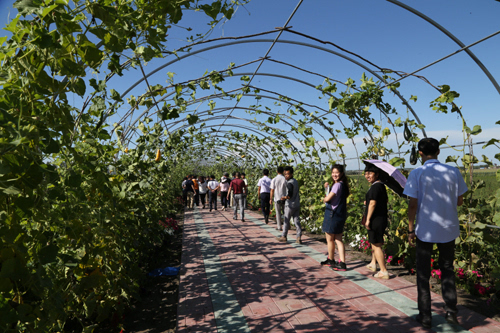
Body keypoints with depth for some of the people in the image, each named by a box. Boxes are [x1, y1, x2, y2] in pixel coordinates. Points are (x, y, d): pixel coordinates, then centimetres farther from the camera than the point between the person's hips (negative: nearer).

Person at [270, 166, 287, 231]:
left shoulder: (274, 180, -7)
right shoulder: (285, 179, -6)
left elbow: (272, 190, -5)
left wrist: (271, 199, 3)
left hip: (277, 199, -1)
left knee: (278, 213, 7)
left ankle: (279, 227, 11)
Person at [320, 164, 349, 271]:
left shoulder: (338, 185, -19)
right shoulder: (343, 184, 11)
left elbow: (327, 199, -21)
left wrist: (324, 199, 1)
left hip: (333, 214, -9)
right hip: (340, 214, 9)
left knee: (329, 239, 8)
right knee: (338, 239, 12)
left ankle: (331, 260, 25)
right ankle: (342, 263, 14)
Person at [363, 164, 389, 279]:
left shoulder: (375, 186, -18)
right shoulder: (381, 185, 13)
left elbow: (372, 203, -24)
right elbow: (385, 200, 25)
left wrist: (368, 219, -21)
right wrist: (368, 202, 25)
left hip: (376, 220, -11)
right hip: (381, 219, 11)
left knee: (376, 245, -4)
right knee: (375, 243, 24)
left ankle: (384, 272, 0)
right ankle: (373, 264, 40)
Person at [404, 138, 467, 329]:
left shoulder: (417, 174, -12)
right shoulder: (453, 172, -2)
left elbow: (413, 204, -14)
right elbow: (459, 201, 4)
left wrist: (410, 229, -4)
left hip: (425, 231, -3)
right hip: (448, 229, 3)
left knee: (423, 274, 10)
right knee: (447, 270, 22)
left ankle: (425, 317, 17)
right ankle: (451, 312, 23)